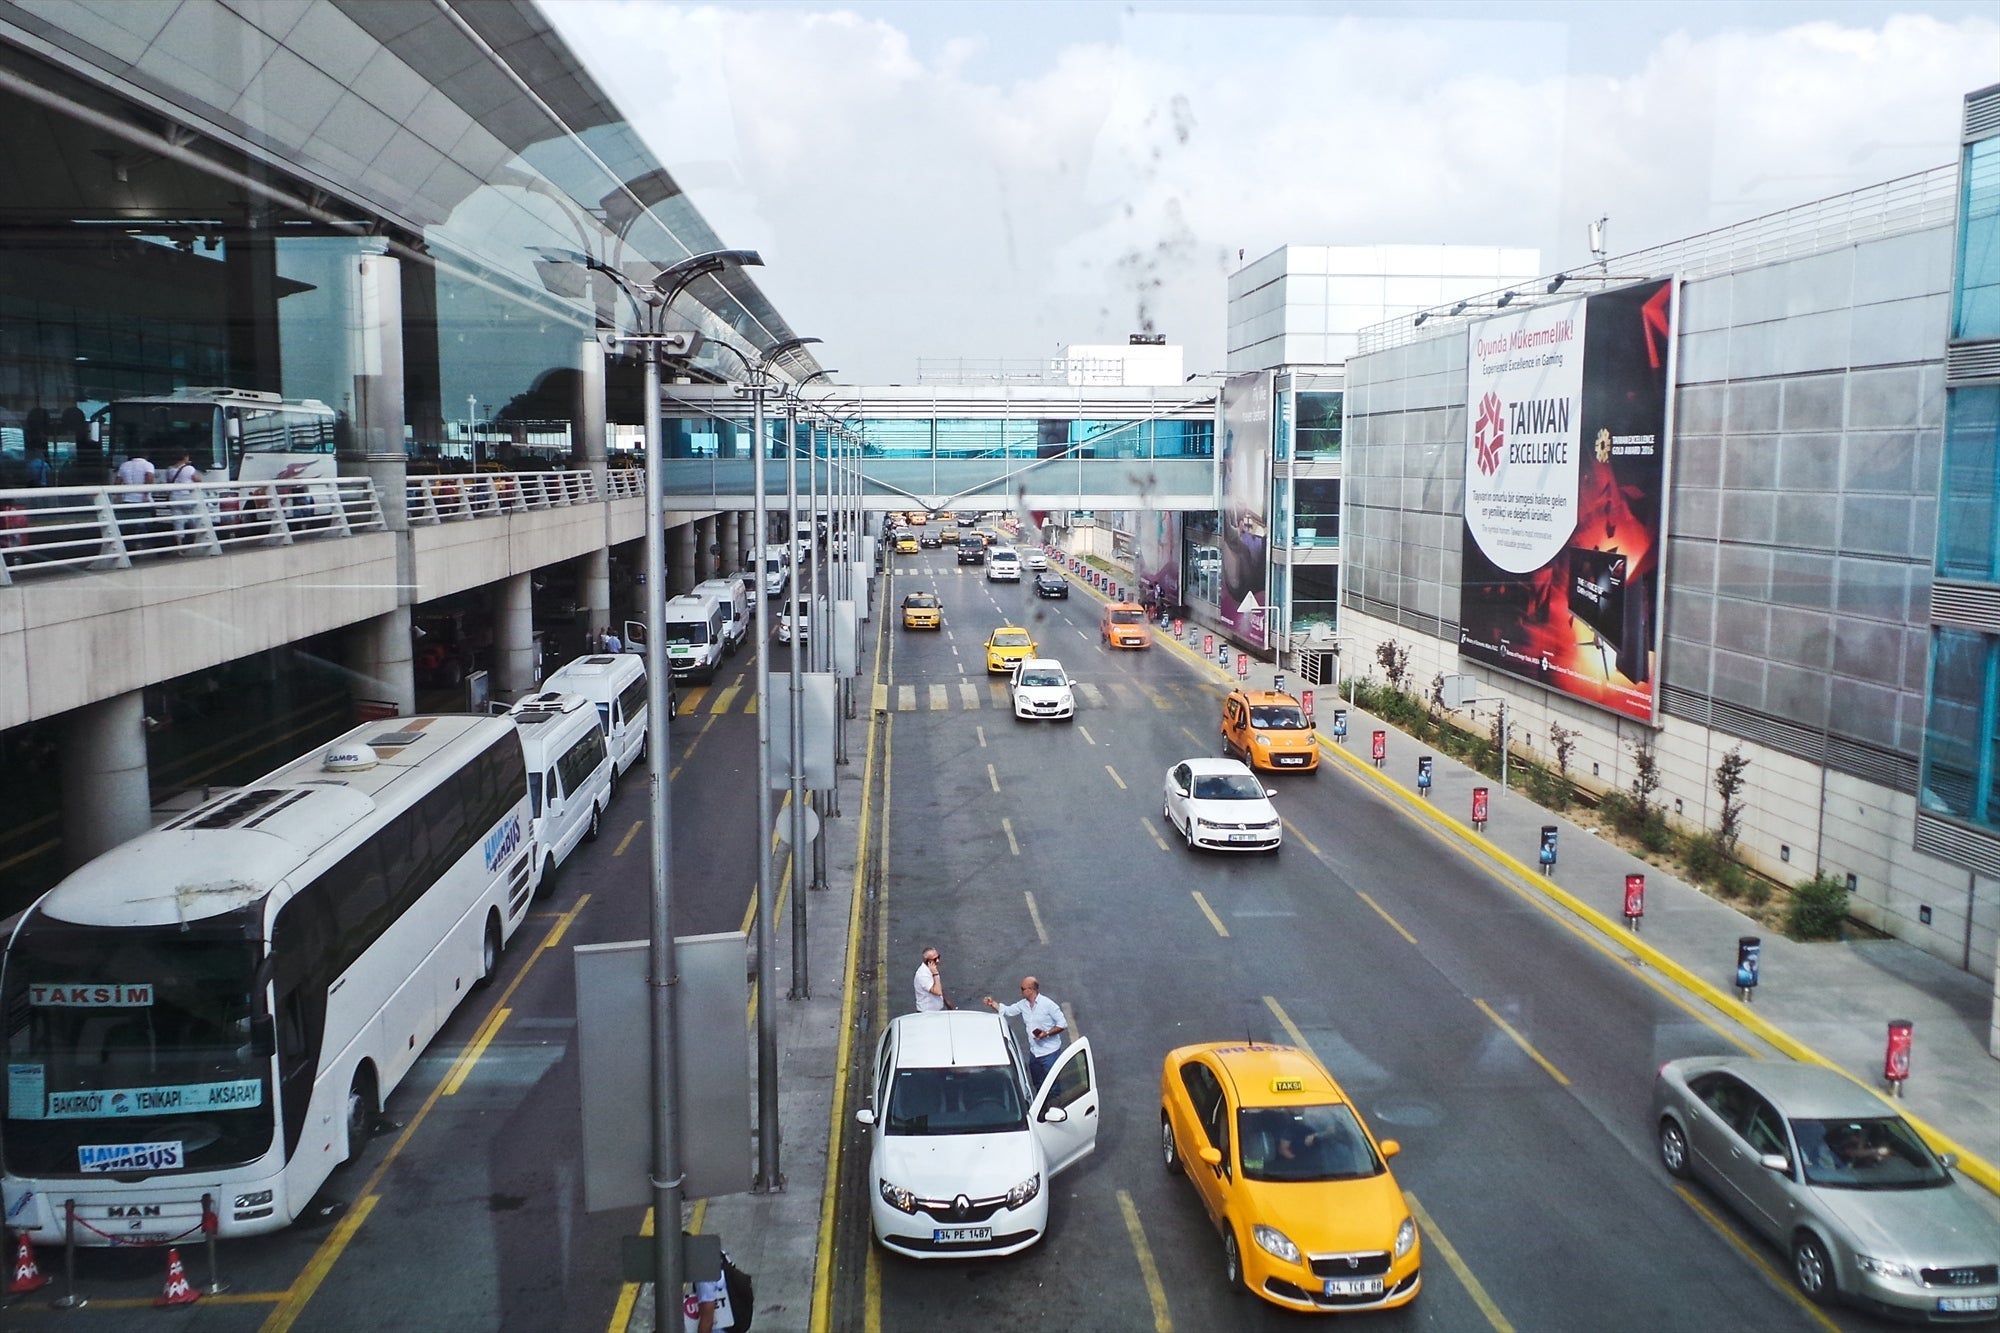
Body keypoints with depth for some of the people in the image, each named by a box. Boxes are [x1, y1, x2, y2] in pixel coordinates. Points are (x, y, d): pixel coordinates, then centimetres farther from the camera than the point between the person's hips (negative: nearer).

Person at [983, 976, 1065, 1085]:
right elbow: (1006, 1010, 14)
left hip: (1049, 1053, -7)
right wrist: (992, 1004, -1)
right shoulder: (1023, 1004, 5)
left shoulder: (1048, 1004, -15)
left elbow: (1061, 1024, -13)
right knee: (1038, 1085, 19)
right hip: (1034, 1054, 7)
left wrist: (1047, 1033, -23)